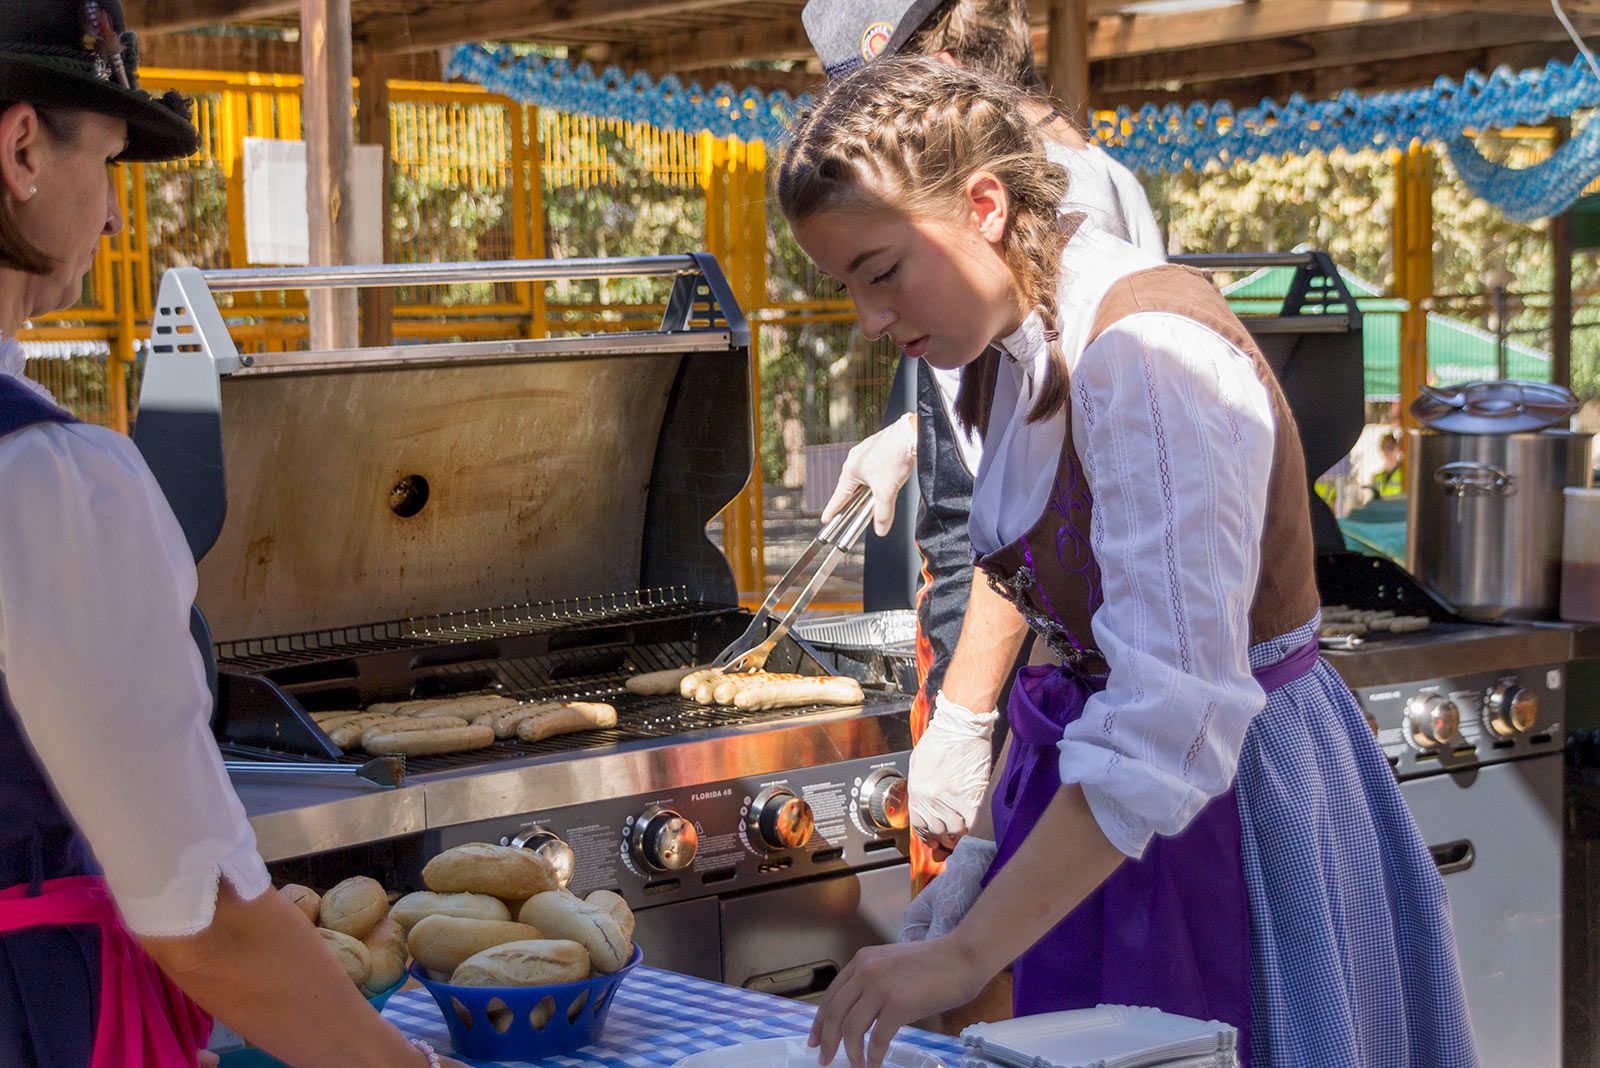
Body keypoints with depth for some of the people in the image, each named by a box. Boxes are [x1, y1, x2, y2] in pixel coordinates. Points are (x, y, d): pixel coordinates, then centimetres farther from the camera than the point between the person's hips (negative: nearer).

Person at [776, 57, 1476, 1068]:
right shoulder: (1018, 354, 4)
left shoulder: (1150, 357, -24)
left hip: (1236, 790, -8)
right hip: (1100, 798, 8)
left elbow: (1171, 726, -31)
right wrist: (997, 850, 7)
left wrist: (963, 956, -32)